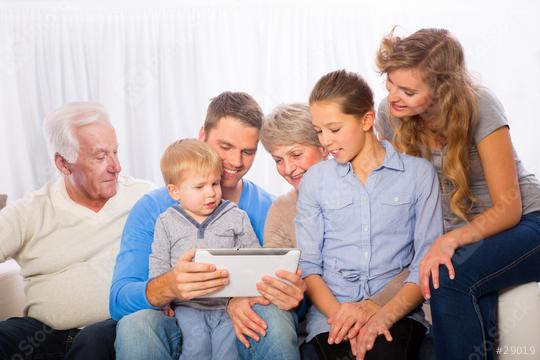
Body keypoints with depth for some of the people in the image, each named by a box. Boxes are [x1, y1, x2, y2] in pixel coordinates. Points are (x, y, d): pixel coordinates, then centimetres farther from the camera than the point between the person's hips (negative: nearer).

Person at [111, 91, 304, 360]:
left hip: (240, 332, 0)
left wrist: (291, 296, -27)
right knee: (135, 324, -31)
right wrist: (168, 287, -34)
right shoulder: (154, 208, -1)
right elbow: (119, 300, -11)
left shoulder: (270, 210, 3)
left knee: (275, 317, -31)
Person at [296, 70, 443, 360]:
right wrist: (339, 312, -13)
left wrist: (384, 315, -14)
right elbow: (307, 265, 5)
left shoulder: (419, 173, 5)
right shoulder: (314, 179, 10)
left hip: (398, 311, 0)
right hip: (332, 312, 1)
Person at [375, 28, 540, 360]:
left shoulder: (479, 107, -20)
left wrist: (450, 241, -34)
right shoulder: (390, 114, -8)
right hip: (459, 236, 4)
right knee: (475, 323, -28)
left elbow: (508, 208, -18)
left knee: (448, 282, -31)